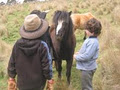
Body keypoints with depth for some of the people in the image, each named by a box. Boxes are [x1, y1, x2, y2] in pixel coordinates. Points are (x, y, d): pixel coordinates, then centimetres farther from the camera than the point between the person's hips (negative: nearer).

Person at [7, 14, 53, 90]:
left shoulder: (17, 45, -14)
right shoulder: (42, 46, -24)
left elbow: (12, 63, -5)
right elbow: (47, 65, -17)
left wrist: (11, 77, 10)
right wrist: (49, 78, -1)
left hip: (22, 83, 2)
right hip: (38, 83, -2)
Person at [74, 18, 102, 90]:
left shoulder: (93, 42, -28)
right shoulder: (91, 39, 3)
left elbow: (87, 56, -31)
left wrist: (76, 57, -17)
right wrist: (79, 52, 4)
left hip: (87, 68, -10)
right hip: (86, 67, 10)